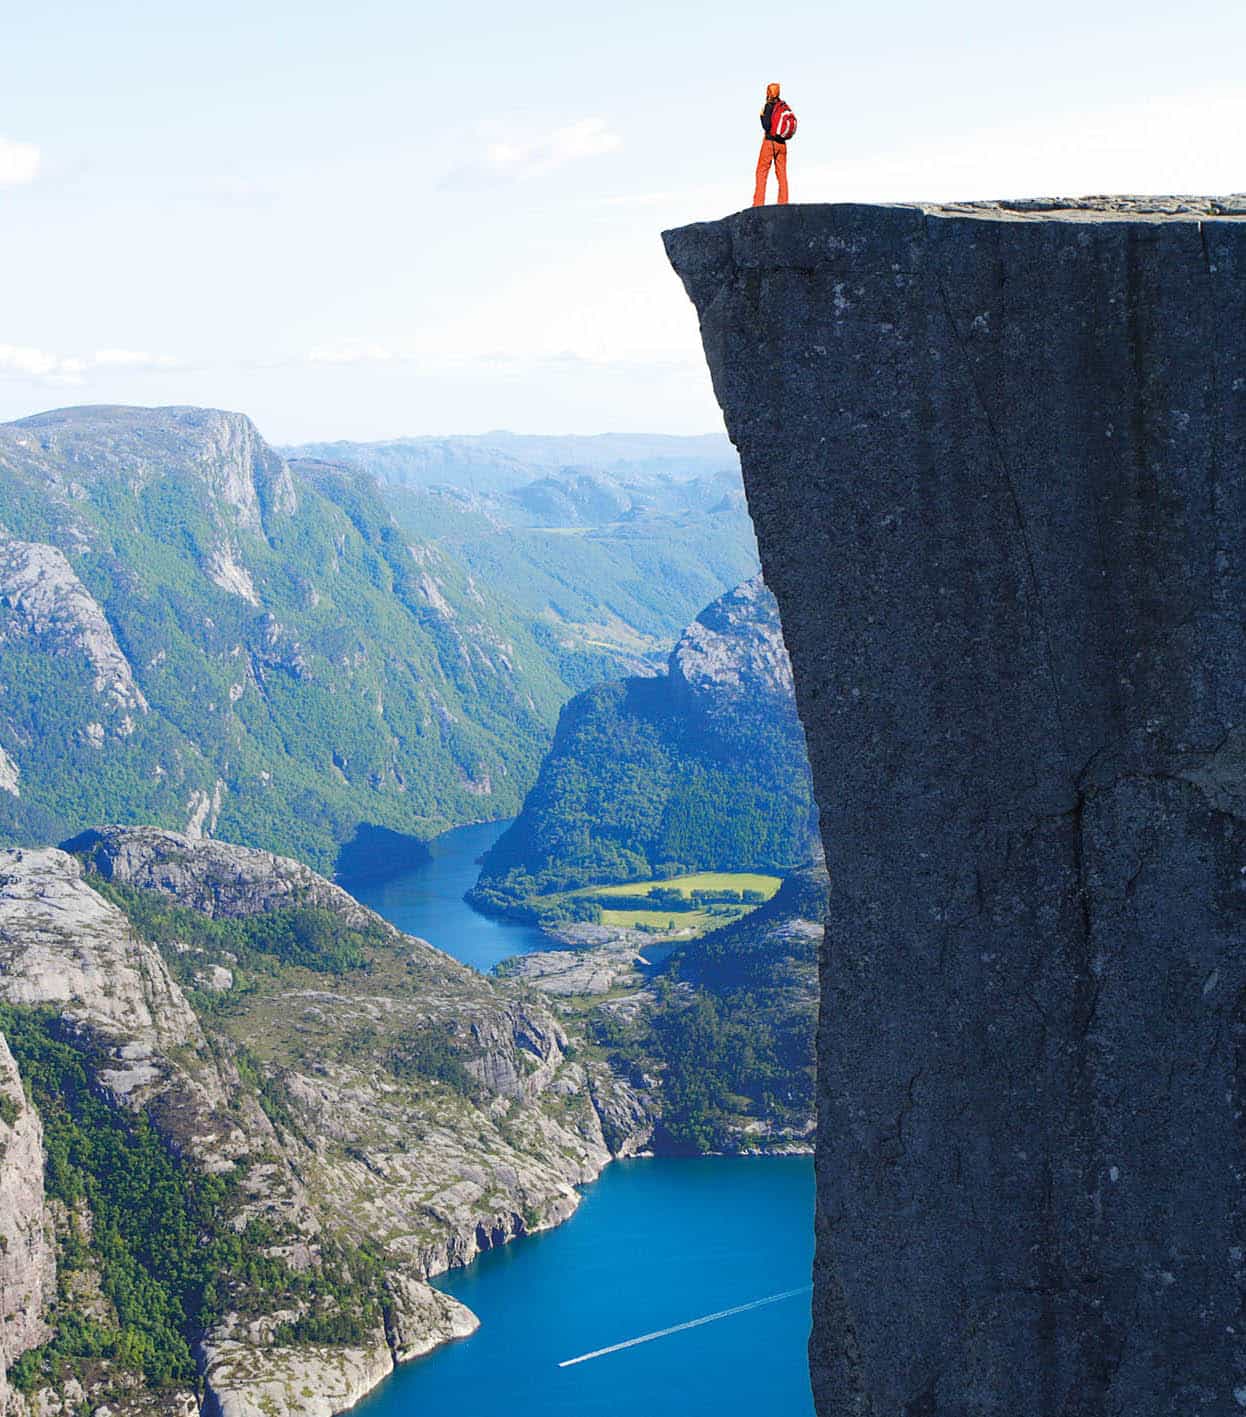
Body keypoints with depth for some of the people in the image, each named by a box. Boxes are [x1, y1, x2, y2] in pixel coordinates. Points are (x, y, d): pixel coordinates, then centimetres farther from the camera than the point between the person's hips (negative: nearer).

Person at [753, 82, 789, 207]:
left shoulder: (769, 106, -10)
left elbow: (766, 125, -15)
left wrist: (762, 115, -1)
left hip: (769, 141, -6)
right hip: (782, 143, 6)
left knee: (762, 172, -2)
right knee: (781, 173, 7)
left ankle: (759, 202, -8)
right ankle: (783, 202, 1)